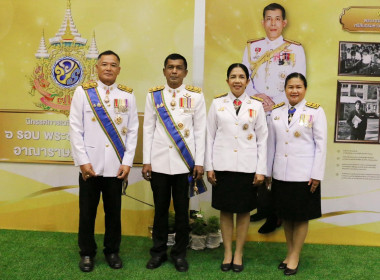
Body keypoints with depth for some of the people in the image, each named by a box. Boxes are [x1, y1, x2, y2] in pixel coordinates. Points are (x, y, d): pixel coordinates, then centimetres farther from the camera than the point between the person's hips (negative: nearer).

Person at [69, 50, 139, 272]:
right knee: (87, 211, 9)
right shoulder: (83, 92, 2)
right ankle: (87, 253, 26)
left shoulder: (128, 95, 6)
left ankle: (112, 251, 28)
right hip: (90, 165, -1)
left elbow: (133, 131, 4)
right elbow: (76, 129, -1)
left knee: (114, 211, 11)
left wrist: (127, 162, -3)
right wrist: (83, 161, -8)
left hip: (116, 165, 1)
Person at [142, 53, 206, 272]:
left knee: (182, 210, 8)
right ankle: (159, 251, 25)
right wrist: (146, 161, 1)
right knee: (160, 209, 11)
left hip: (185, 162, -1)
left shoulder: (196, 95, 3)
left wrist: (199, 162, -3)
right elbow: (148, 129, 5)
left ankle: (180, 253, 22)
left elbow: (200, 131, 1)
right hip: (159, 162, 1)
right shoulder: (154, 95, 6)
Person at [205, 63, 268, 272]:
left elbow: (262, 139, 3)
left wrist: (261, 170, -2)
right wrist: (209, 166, -1)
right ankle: (227, 253, 22)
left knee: (244, 211, 7)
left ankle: (238, 253, 22)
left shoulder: (256, 105, 4)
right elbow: (210, 135, 4)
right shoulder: (217, 103, 4)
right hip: (222, 165, 0)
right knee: (225, 210, 8)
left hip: (247, 167, 0)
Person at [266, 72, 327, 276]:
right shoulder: (276, 112, 7)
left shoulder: (315, 111, -4)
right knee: (285, 215, 12)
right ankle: (289, 252, 27)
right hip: (281, 174, 4)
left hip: (304, 175, -3)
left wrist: (316, 175, -9)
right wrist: (267, 171, 9)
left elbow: (321, 145, -5)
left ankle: (295, 257, 19)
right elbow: (271, 143, 9)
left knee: (301, 216, 6)